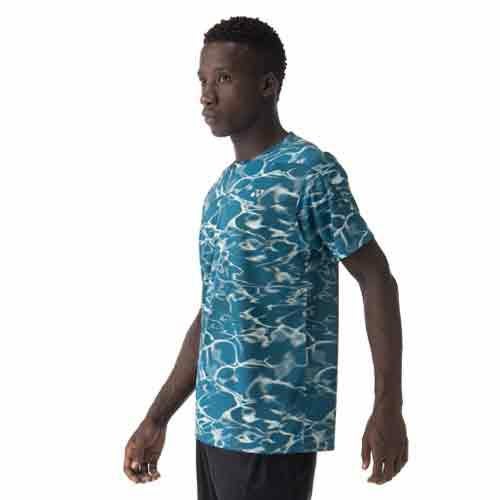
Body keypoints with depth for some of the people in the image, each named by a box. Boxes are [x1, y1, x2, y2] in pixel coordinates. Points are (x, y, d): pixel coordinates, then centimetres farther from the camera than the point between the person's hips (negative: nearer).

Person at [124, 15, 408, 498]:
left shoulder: (312, 171, -9)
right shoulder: (222, 189, 14)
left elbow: (377, 280, -9)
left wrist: (388, 407, -16)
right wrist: (156, 420, 16)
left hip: (274, 428, -7)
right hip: (214, 423, 7)